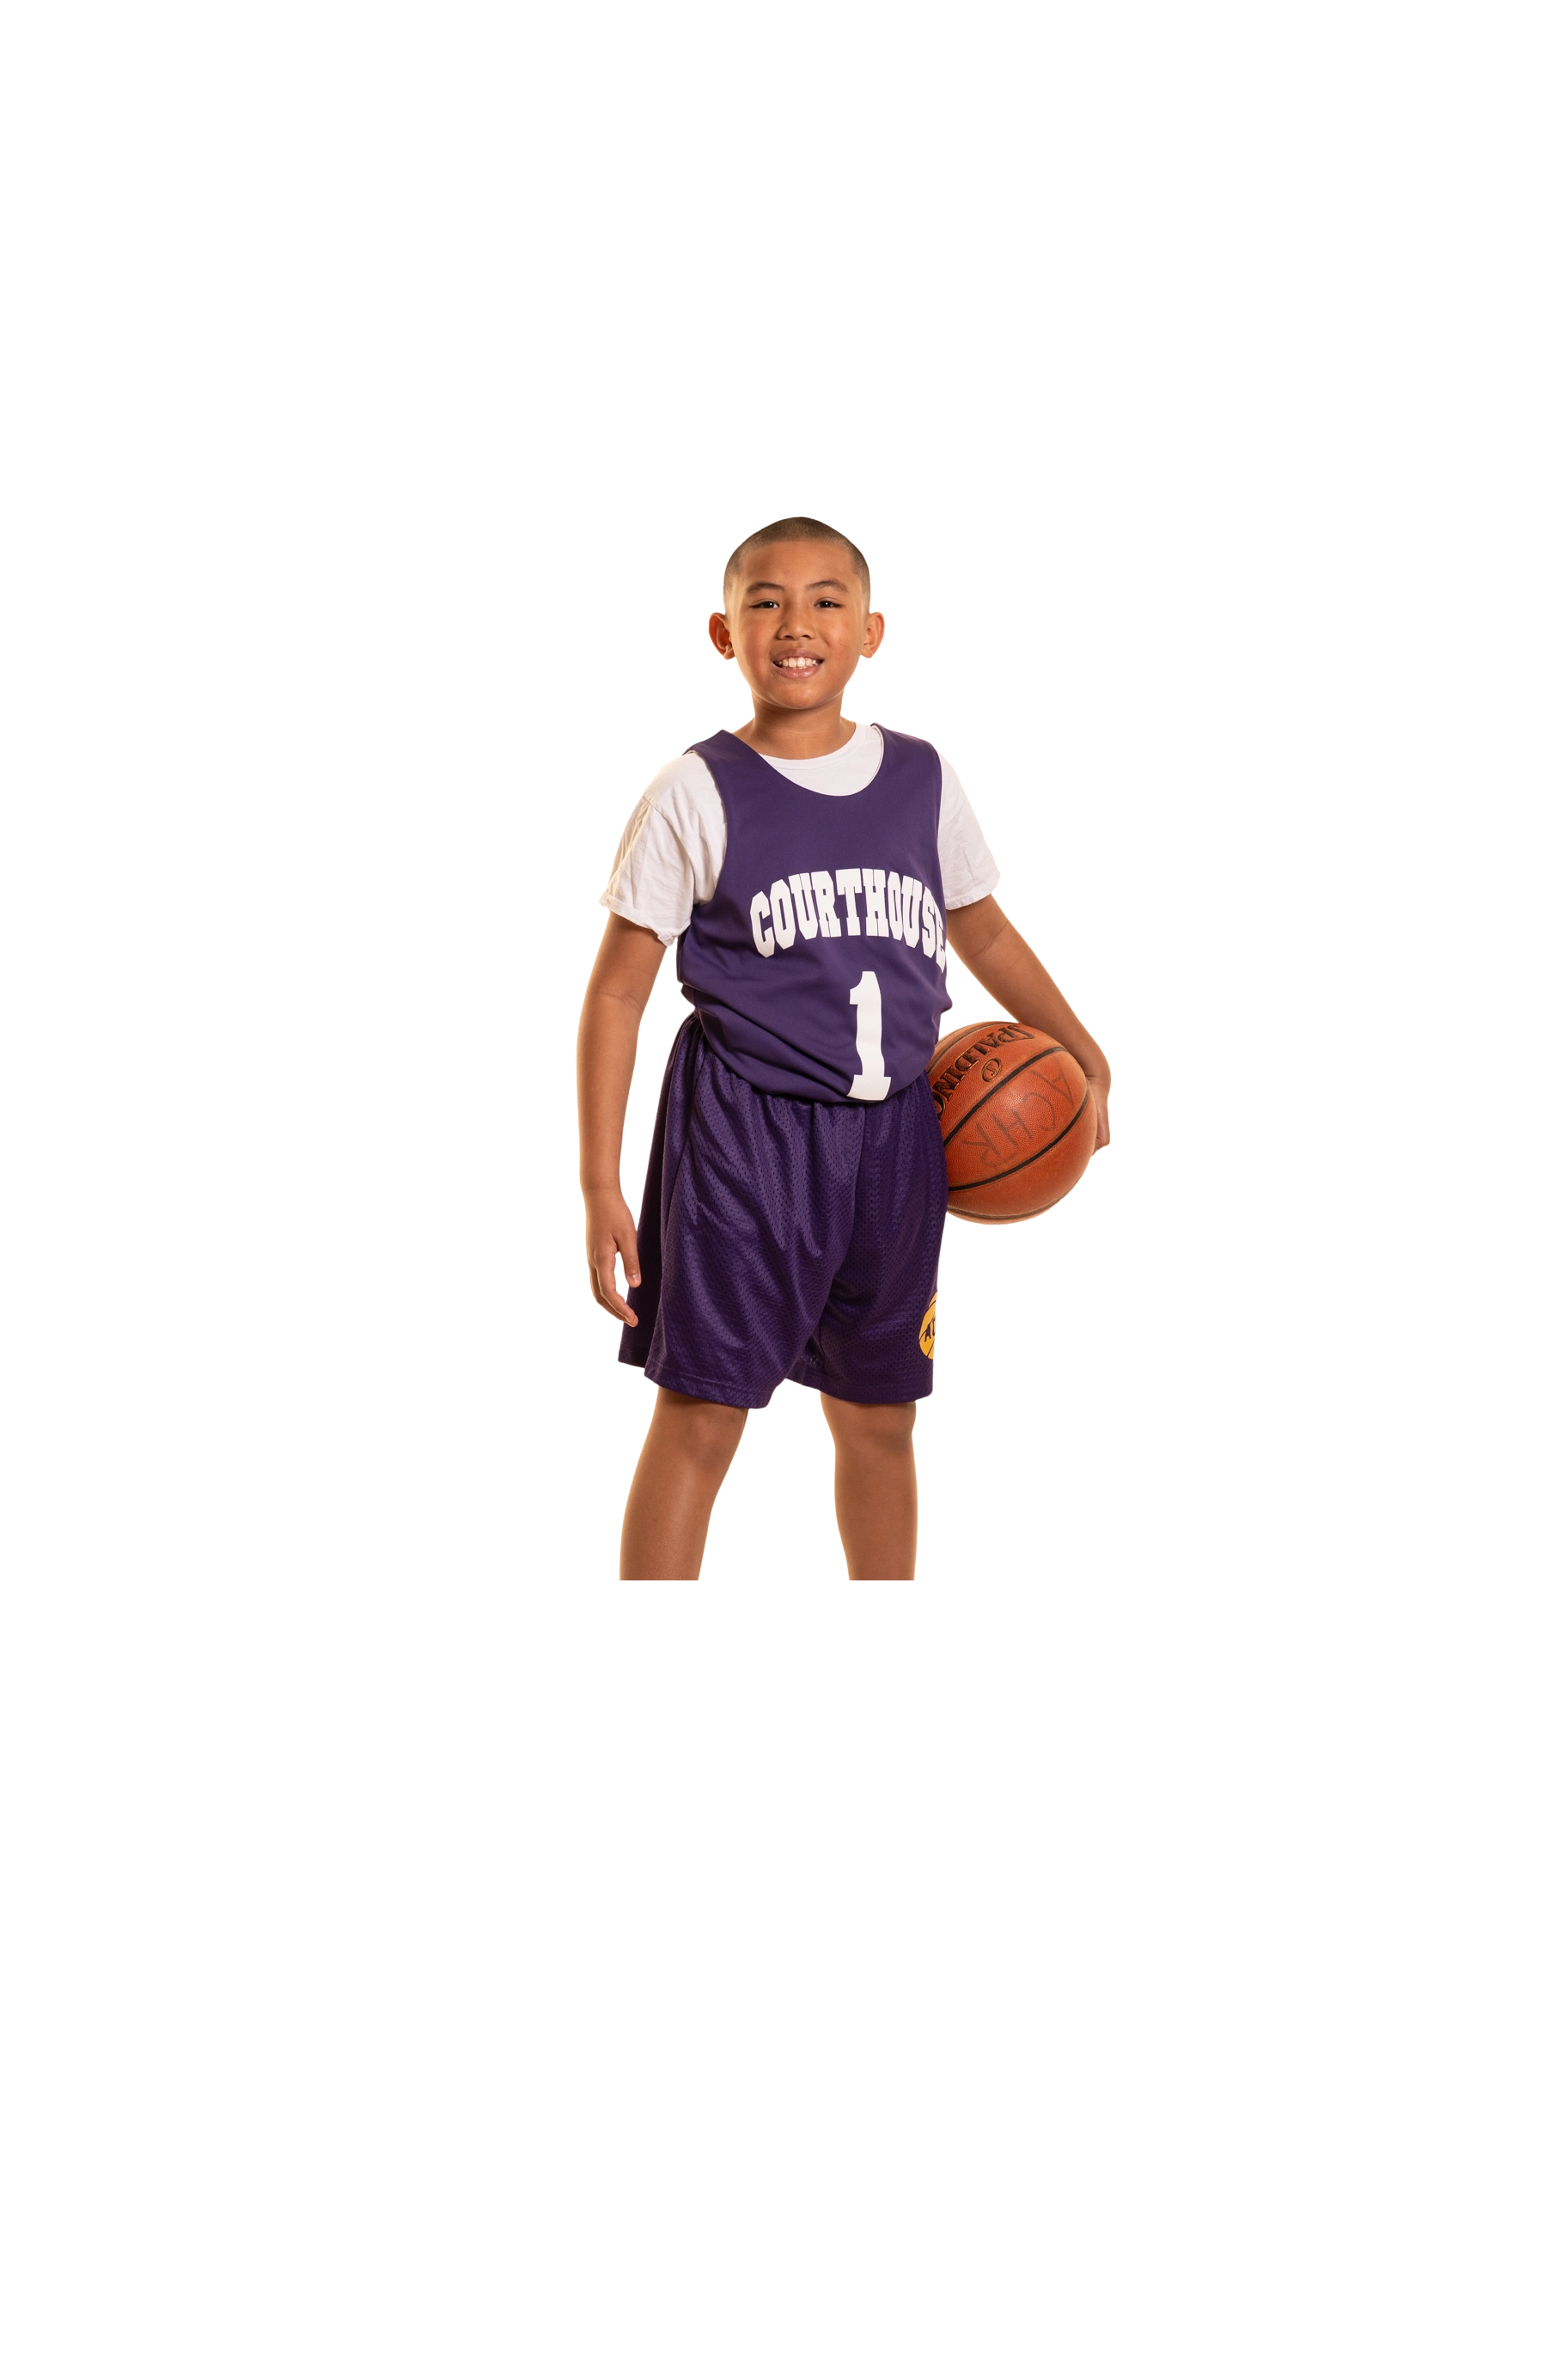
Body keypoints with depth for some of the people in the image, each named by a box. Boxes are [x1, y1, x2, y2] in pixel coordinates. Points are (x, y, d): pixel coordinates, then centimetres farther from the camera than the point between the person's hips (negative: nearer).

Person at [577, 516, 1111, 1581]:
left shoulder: (922, 779, 5)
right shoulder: (697, 796, -7)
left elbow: (984, 932, 21)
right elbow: (618, 992, -6)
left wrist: (1086, 1056, 16)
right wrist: (601, 1188, -10)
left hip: (892, 1135, 4)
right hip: (744, 1133, -4)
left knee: (880, 1416, 16)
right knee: (699, 1417, -6)